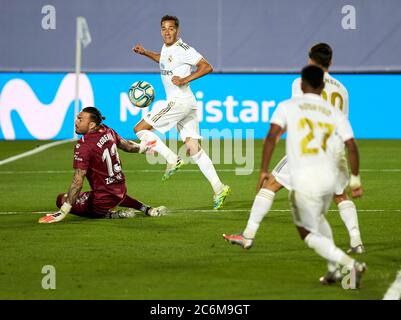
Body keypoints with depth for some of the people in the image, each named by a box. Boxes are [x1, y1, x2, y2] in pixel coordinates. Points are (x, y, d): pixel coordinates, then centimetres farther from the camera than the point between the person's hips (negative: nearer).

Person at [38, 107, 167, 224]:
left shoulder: (83, 145, -23)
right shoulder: (107, 131, -2)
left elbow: (78, 181, -27)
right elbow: (127, 146, 17)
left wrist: (63, 212, -27)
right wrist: (142, 147, 40)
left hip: (102, 201, -9)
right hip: (121, 192, 9)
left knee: (61, 199, 1)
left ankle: (108, 214, -6)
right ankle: (146, 209, 24)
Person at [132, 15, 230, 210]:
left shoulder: (183, 50, -12)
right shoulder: (166, 48, 16)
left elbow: (207, 67, -14)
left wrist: (185, 80, -20)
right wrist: (145, 53, 29)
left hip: (180, 101, -9)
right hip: (179, 102, 9)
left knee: (140, 129, -6)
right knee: (193, 148, 3)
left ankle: (172, 160, -9)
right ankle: (218, 188, -2)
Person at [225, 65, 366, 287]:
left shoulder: (287, 106, 3)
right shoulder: (334, 113, 11)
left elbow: (271, 137, -9)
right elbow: (352, 147, 6)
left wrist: (264, 170, -7)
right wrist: (355, 179, 16)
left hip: (304, 181, -4)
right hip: (329, 177, 5)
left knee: (309, 234, 9)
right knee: (318, 219, 32)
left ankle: (350, 264, -8)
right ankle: (334, 270, 27)